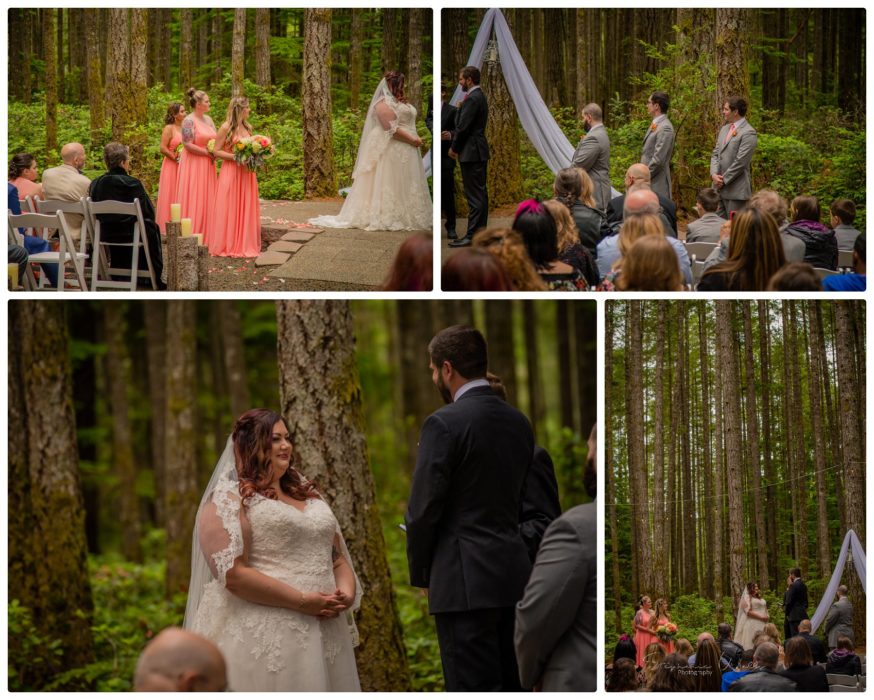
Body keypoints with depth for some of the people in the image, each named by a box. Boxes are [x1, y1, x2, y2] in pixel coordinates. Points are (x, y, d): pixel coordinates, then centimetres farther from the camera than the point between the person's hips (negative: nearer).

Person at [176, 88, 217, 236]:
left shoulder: (208, 119, 12)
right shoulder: (189, 121, -12)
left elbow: (215, 140, 16)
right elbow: (188, 145, -17)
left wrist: (215, 152, -5)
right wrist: (207, 153, -13)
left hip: (207, 167, 7)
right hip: (193, 165, -7)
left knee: (207, 200, 6)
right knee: (194, 201, -5)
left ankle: (206, 235, 10)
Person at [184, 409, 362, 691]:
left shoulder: (309, 496, 19)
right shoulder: (229, 499, -4)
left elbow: (339, 557, 22)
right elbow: (232, 574, -15)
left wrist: (346, 593, -1)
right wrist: (302, 602, -18)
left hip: (323, 637, 7)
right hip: (263, 637, -7)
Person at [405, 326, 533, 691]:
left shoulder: (444, 423, -13)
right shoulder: (519, 422, 10)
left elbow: (423, 509, -11)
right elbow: (519, 499, 13)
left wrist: (419, 572, 2)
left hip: (466, 581, -8)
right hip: (511, 574, 8)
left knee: (473, 688, -5)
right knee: (507, 684, 13)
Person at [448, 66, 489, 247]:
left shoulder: (472, 99, -17)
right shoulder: (480, 96, 15)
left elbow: (463, 127, -18)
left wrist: (454, 148, -6)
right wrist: (453, 135, 13)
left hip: (471, 152, -11)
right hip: (479, 151, 11)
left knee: (474, 195, -9)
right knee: (480, 193, 13)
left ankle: (472, 235, -10)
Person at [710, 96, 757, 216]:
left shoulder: (748, 133, -12)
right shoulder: (724, 128, 15)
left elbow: (740, 162, -17)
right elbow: (716, 154, 15)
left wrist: (724, 180, -12)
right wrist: (714, 174, -2)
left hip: (736, 190, -8)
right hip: (720, 188, 8)